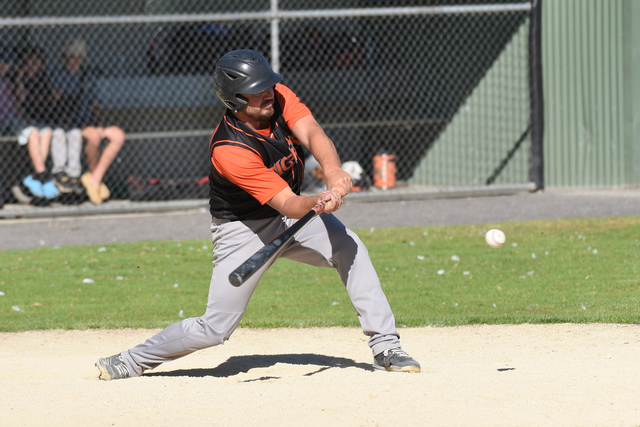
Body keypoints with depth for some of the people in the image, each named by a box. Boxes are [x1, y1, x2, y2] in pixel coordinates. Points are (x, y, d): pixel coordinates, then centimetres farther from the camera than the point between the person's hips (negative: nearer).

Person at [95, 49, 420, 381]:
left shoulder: (279, 98, -14)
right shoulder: (229, 150, -32)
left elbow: (312, 134, -30)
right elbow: (288, 204, -35)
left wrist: (333, 171, -50)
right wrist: (318, 202, -57)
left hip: (291, 217, 6)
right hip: (244, 228, -6)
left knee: (349, 247, -18)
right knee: (215, 328, -7)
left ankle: (385, 347, -10)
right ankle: (134, 360, 14)